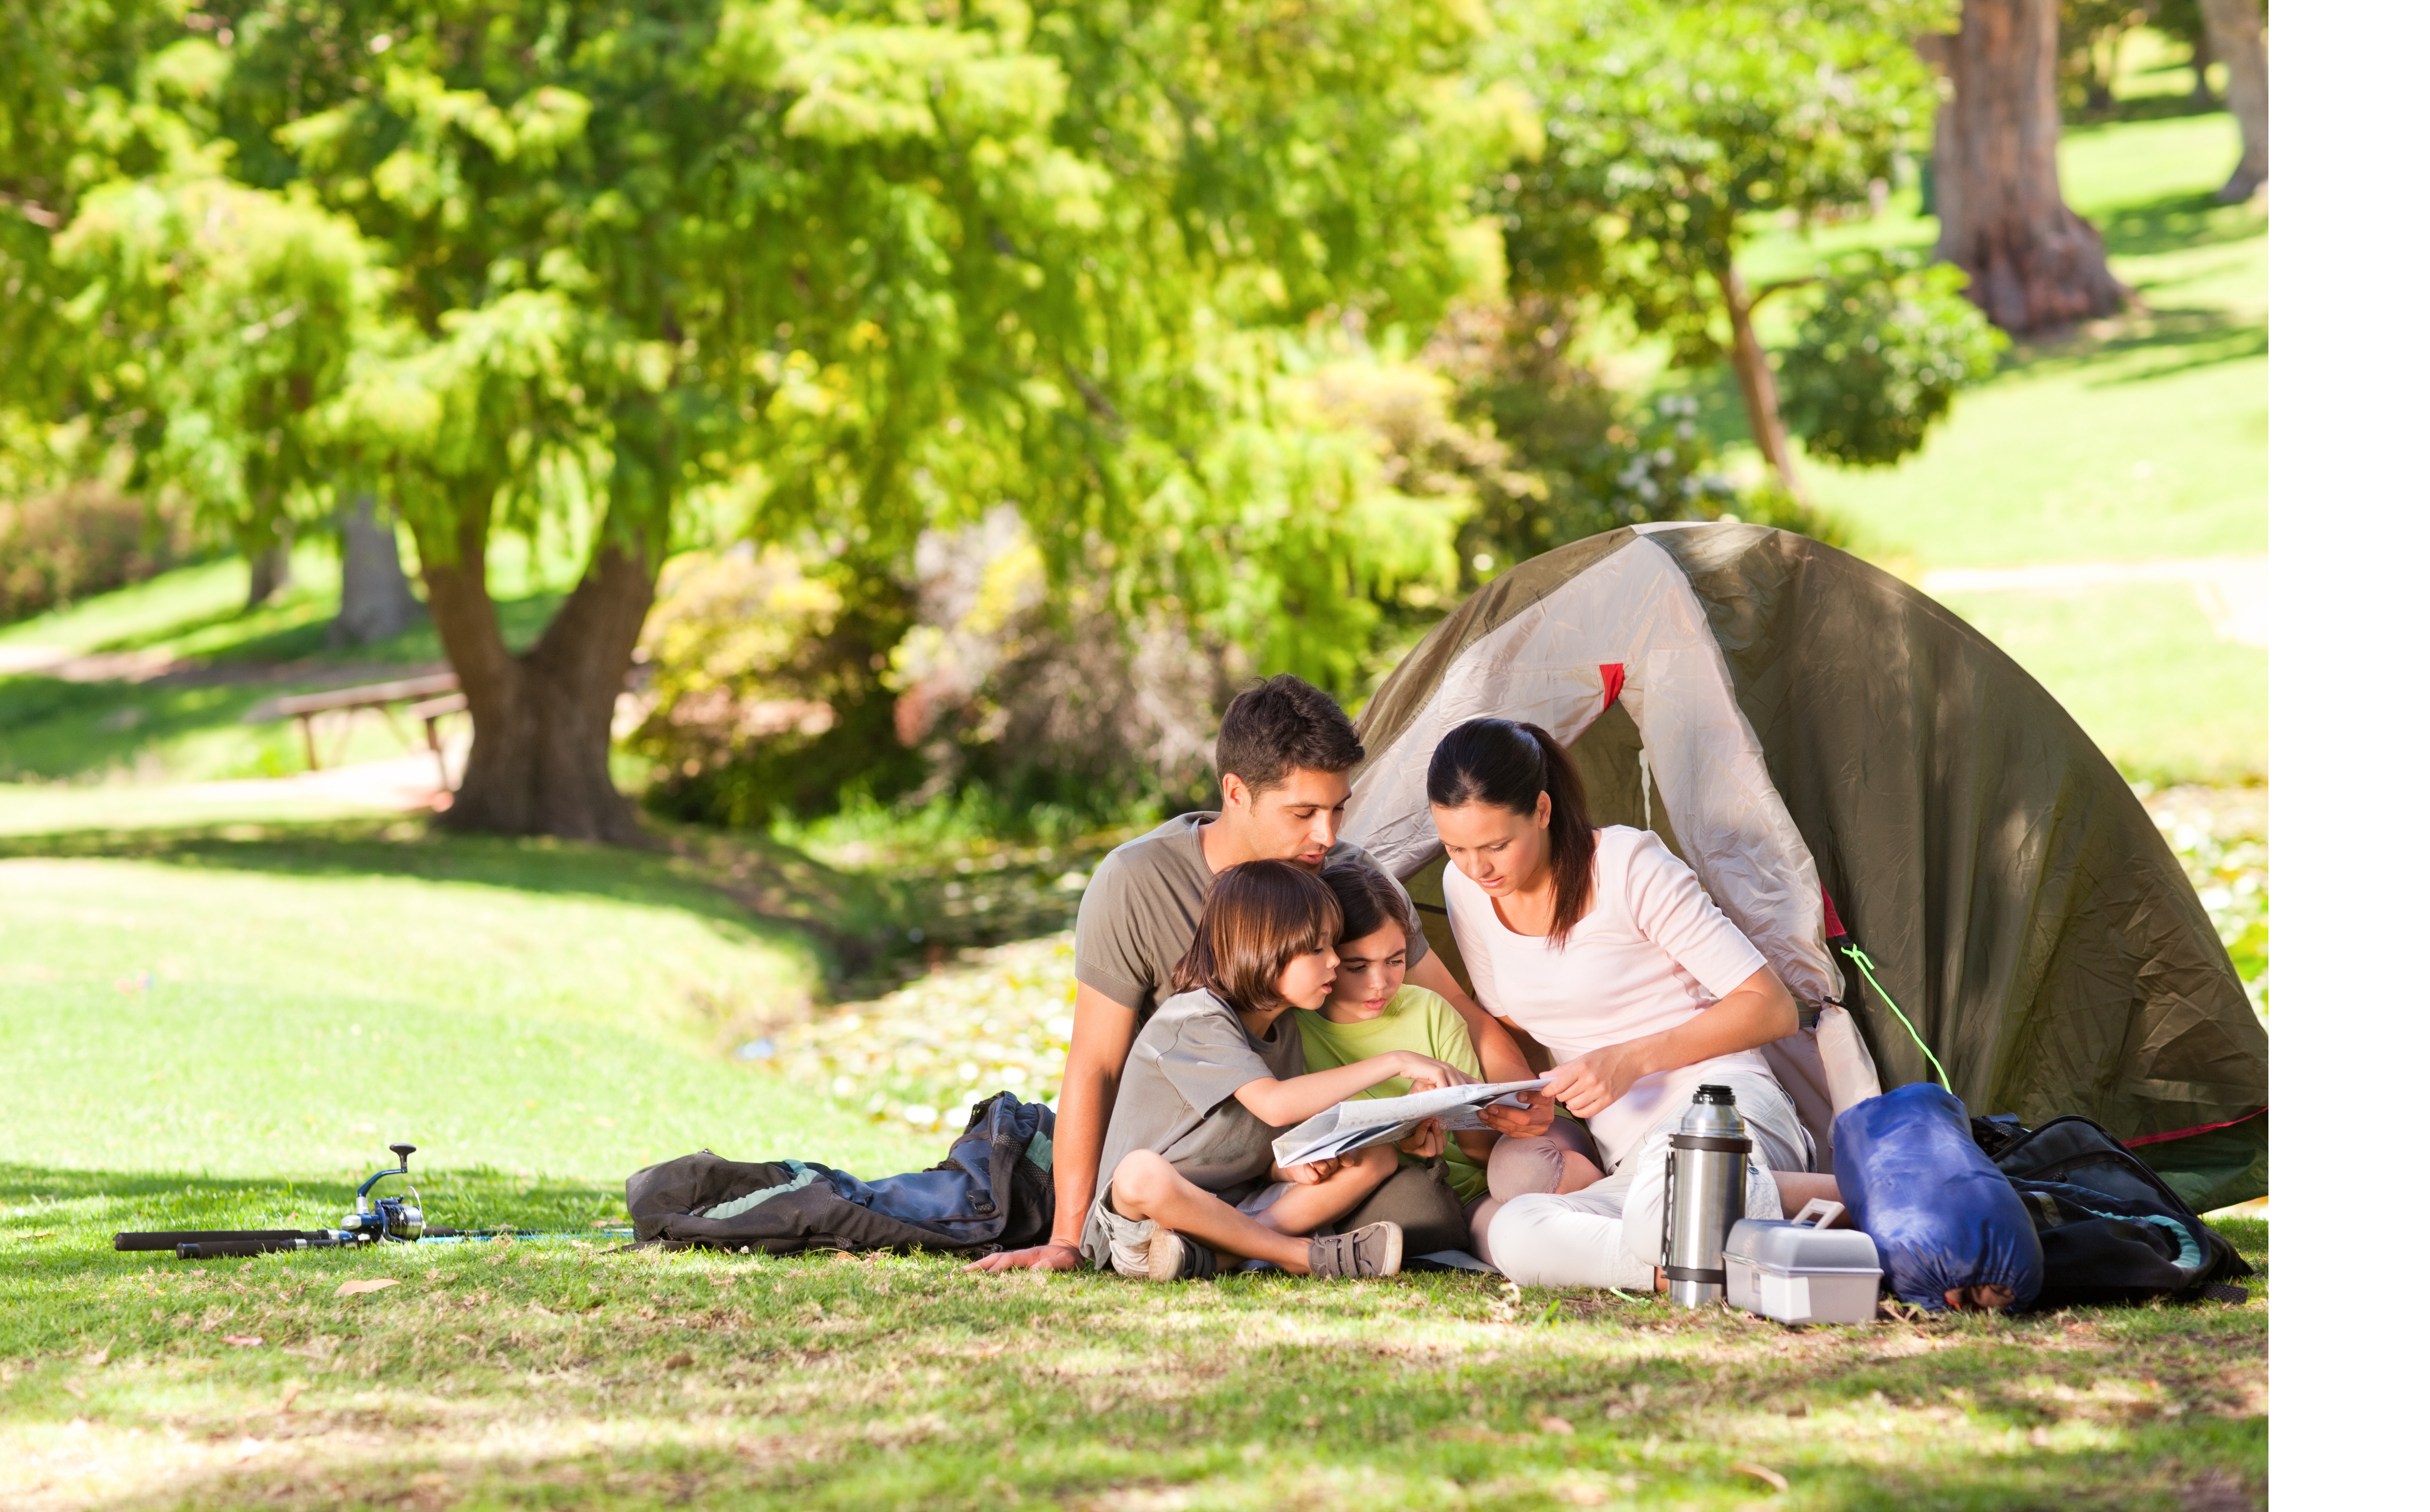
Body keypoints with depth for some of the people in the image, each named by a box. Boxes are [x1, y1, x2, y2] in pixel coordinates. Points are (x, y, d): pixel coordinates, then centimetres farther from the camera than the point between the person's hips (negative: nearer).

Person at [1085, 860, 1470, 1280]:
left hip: (1239, 1207, 8)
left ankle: (1209, 1256, -23)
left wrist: (1291, 1168, -11)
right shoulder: (1197, 1020, -17)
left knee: (1376, 1156, -4)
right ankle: (1307, 1255, -27)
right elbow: (1275, 1104, -32)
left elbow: (1263, 1151, 14)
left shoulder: (1283, 1029, 10)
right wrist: (1393, 1063, -29)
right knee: (1142, 1172, -42)